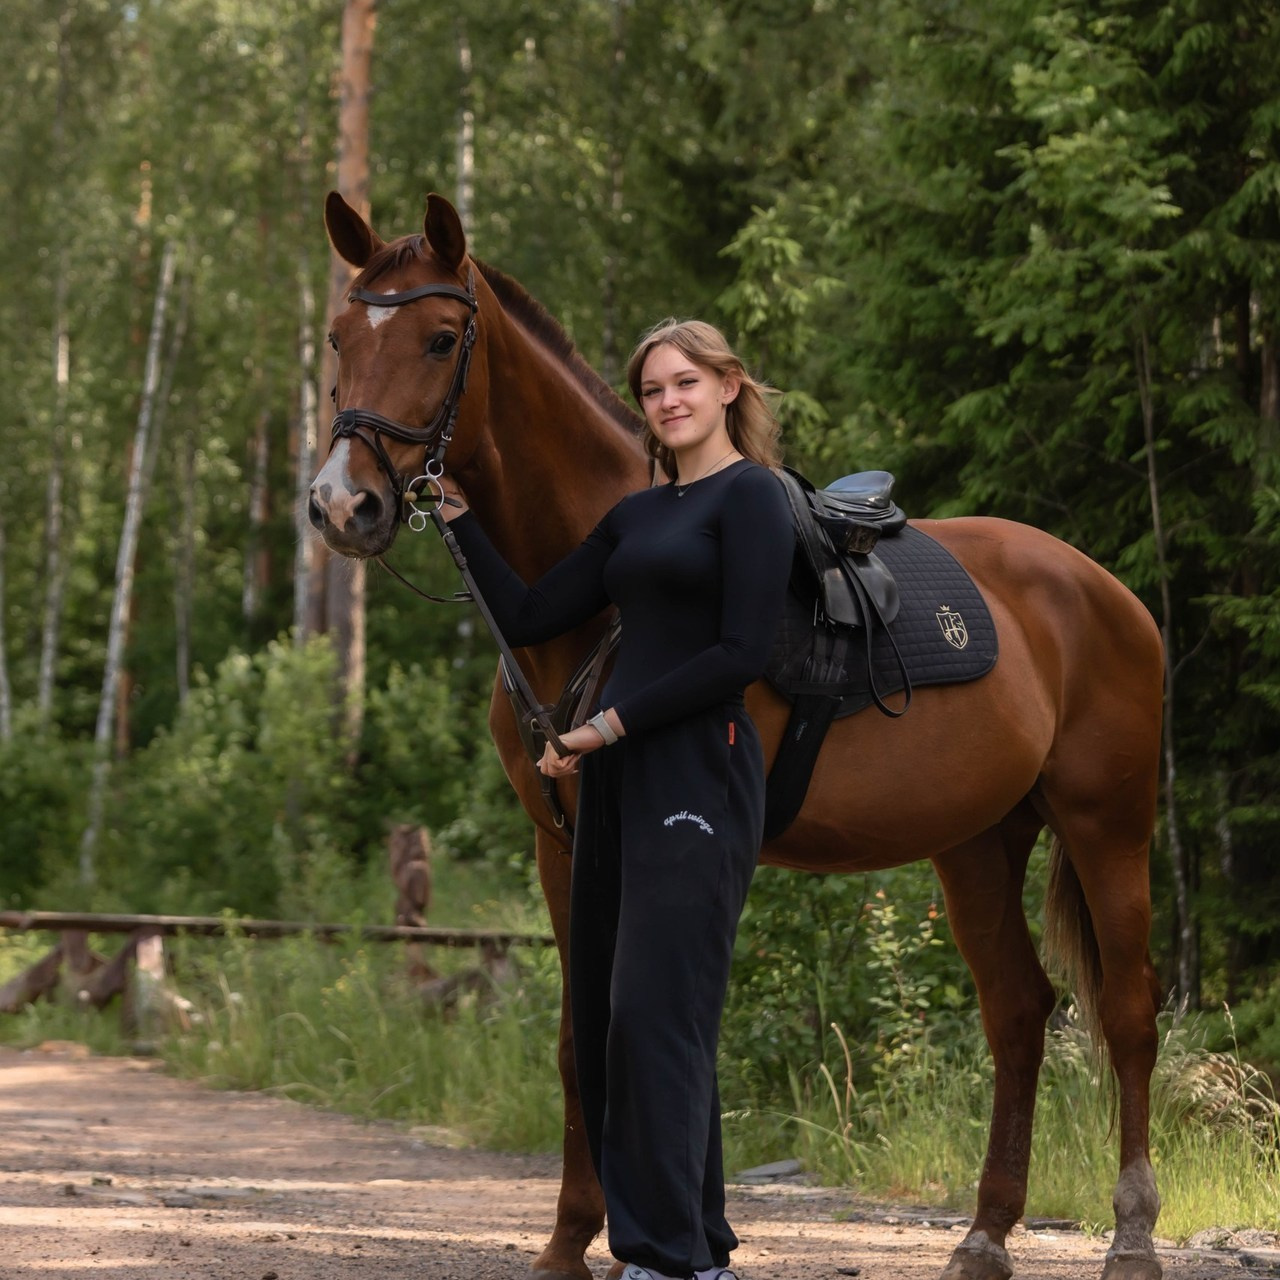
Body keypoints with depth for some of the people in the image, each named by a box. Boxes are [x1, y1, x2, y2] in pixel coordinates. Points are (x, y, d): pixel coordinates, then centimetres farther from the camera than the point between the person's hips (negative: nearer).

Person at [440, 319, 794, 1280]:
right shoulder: (638, 515, 19)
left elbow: (743, 653, -14)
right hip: (616, 778, 9)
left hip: (697, 776, -9)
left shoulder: (749, 497, -5)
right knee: (602, 1019, 7)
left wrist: (614, 724, -13)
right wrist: (455, 511, 13)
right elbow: (527, 617, 17)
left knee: (654, 1011, -13)